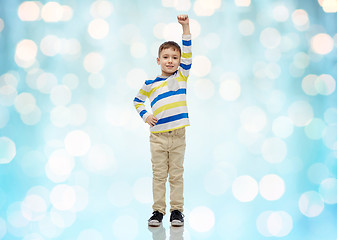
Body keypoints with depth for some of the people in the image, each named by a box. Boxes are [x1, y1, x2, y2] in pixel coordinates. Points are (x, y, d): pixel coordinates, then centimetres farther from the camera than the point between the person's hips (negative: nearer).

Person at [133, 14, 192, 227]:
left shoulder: (182, 77, 6)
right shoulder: (150, 85, 7)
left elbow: (187, 53, -4)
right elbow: (138, 100, 22)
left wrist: (185, 27, -11)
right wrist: (145, 116, 4)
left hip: (178, 135, 0)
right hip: (158, 135, 0)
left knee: (176, 175, 5)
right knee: (159, 175, 4)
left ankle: (177, 210, 11)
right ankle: (158, 211, 10)